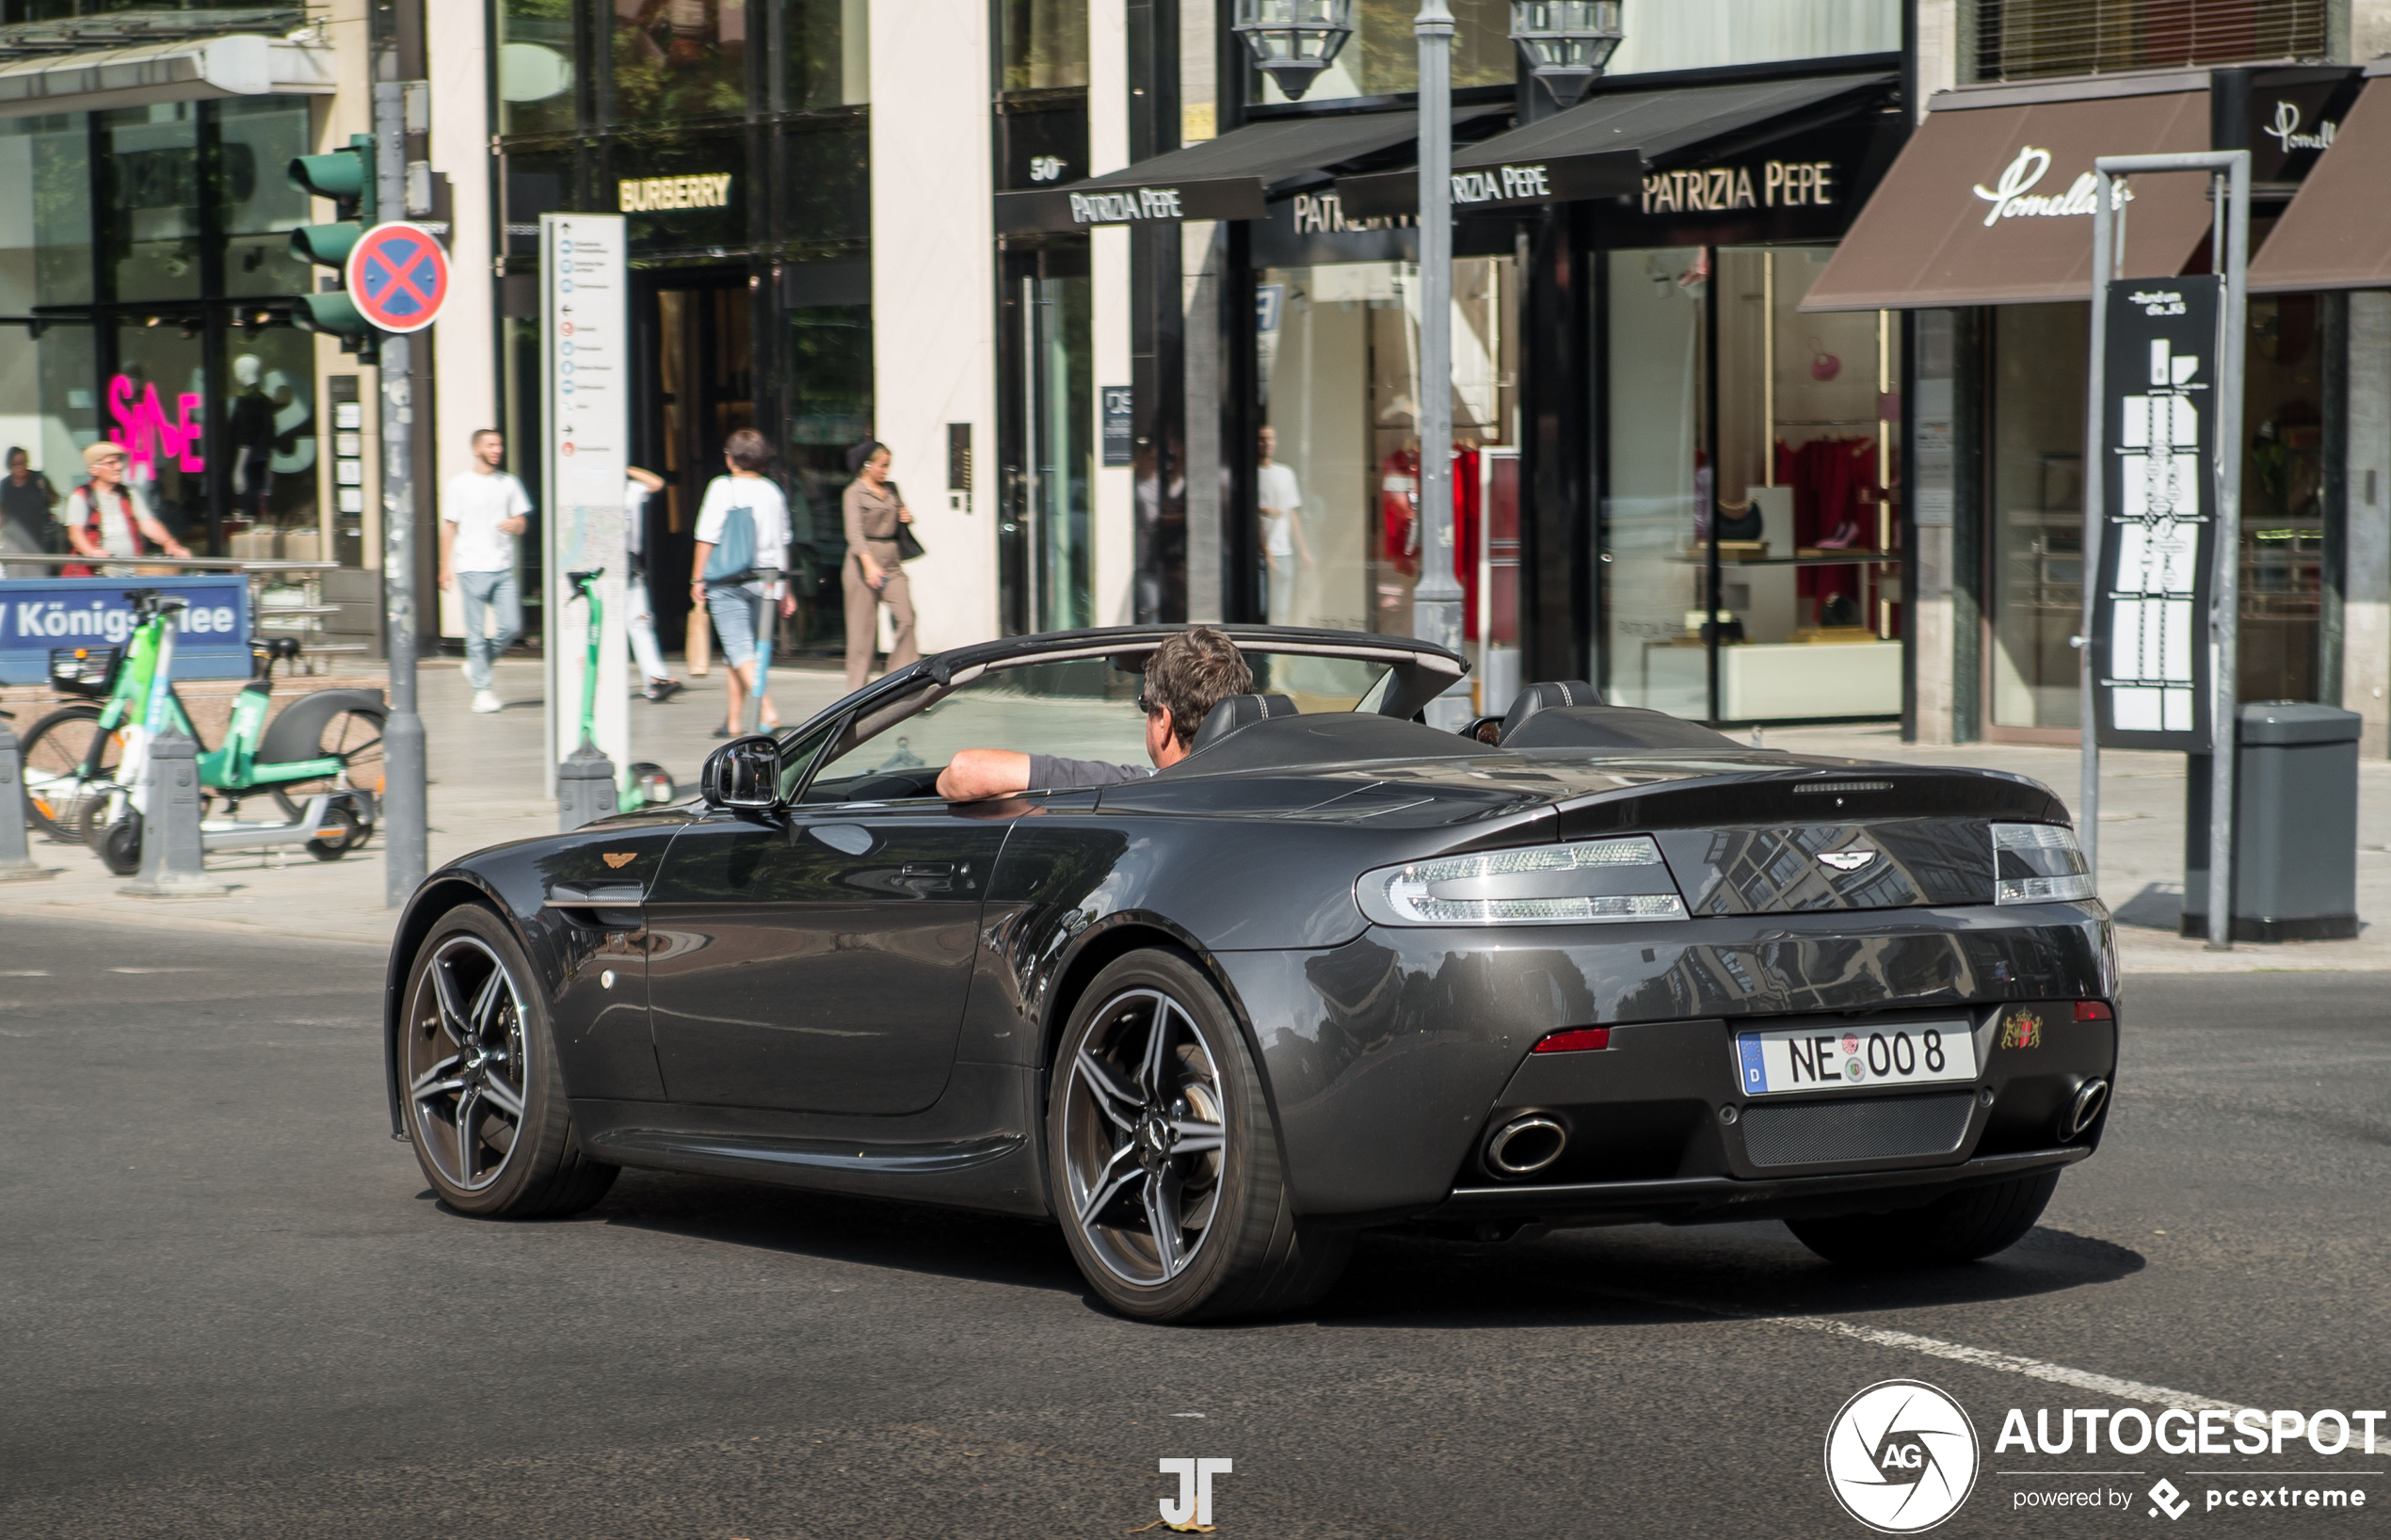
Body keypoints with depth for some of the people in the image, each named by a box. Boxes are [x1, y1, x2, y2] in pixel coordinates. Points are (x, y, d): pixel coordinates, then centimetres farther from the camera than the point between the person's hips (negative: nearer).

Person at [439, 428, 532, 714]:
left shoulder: (509, 484, 12)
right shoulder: (460, 484, 3)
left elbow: (522, 522, 15)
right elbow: (449, 527, 4)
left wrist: (515, 524, -11)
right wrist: (445, 567, -1)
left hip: (504, 568, 3)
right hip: (472, 569, -3)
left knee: (512, 626, -4)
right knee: (476, 633, -3)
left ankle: (478, 666, 19)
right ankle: (482, 688, 4)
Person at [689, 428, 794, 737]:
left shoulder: (723, 488, -7)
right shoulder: (773, 492, 8)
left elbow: (708, 537, -10)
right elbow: (783, 542, 13)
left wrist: (697, 579, -4)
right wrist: (784, 590, 19)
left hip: (728, 581, -5)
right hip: (765, 581, 5)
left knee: (739, 650, -7)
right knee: (739, 650, 15)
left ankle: (766, 709, -23)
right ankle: (734, 720, 18)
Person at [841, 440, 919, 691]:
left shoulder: (891, 489, 14)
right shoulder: (855, 493, -5)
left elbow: (902, 515, 30)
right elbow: (855, 533, -15)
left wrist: (907, 518, 4)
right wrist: (869, 564, -28)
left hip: (891, 563, 6)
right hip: (864, 561, -6)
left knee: (906, 618, -8)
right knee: (863, 627, -3)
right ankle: (857, 687, 4)